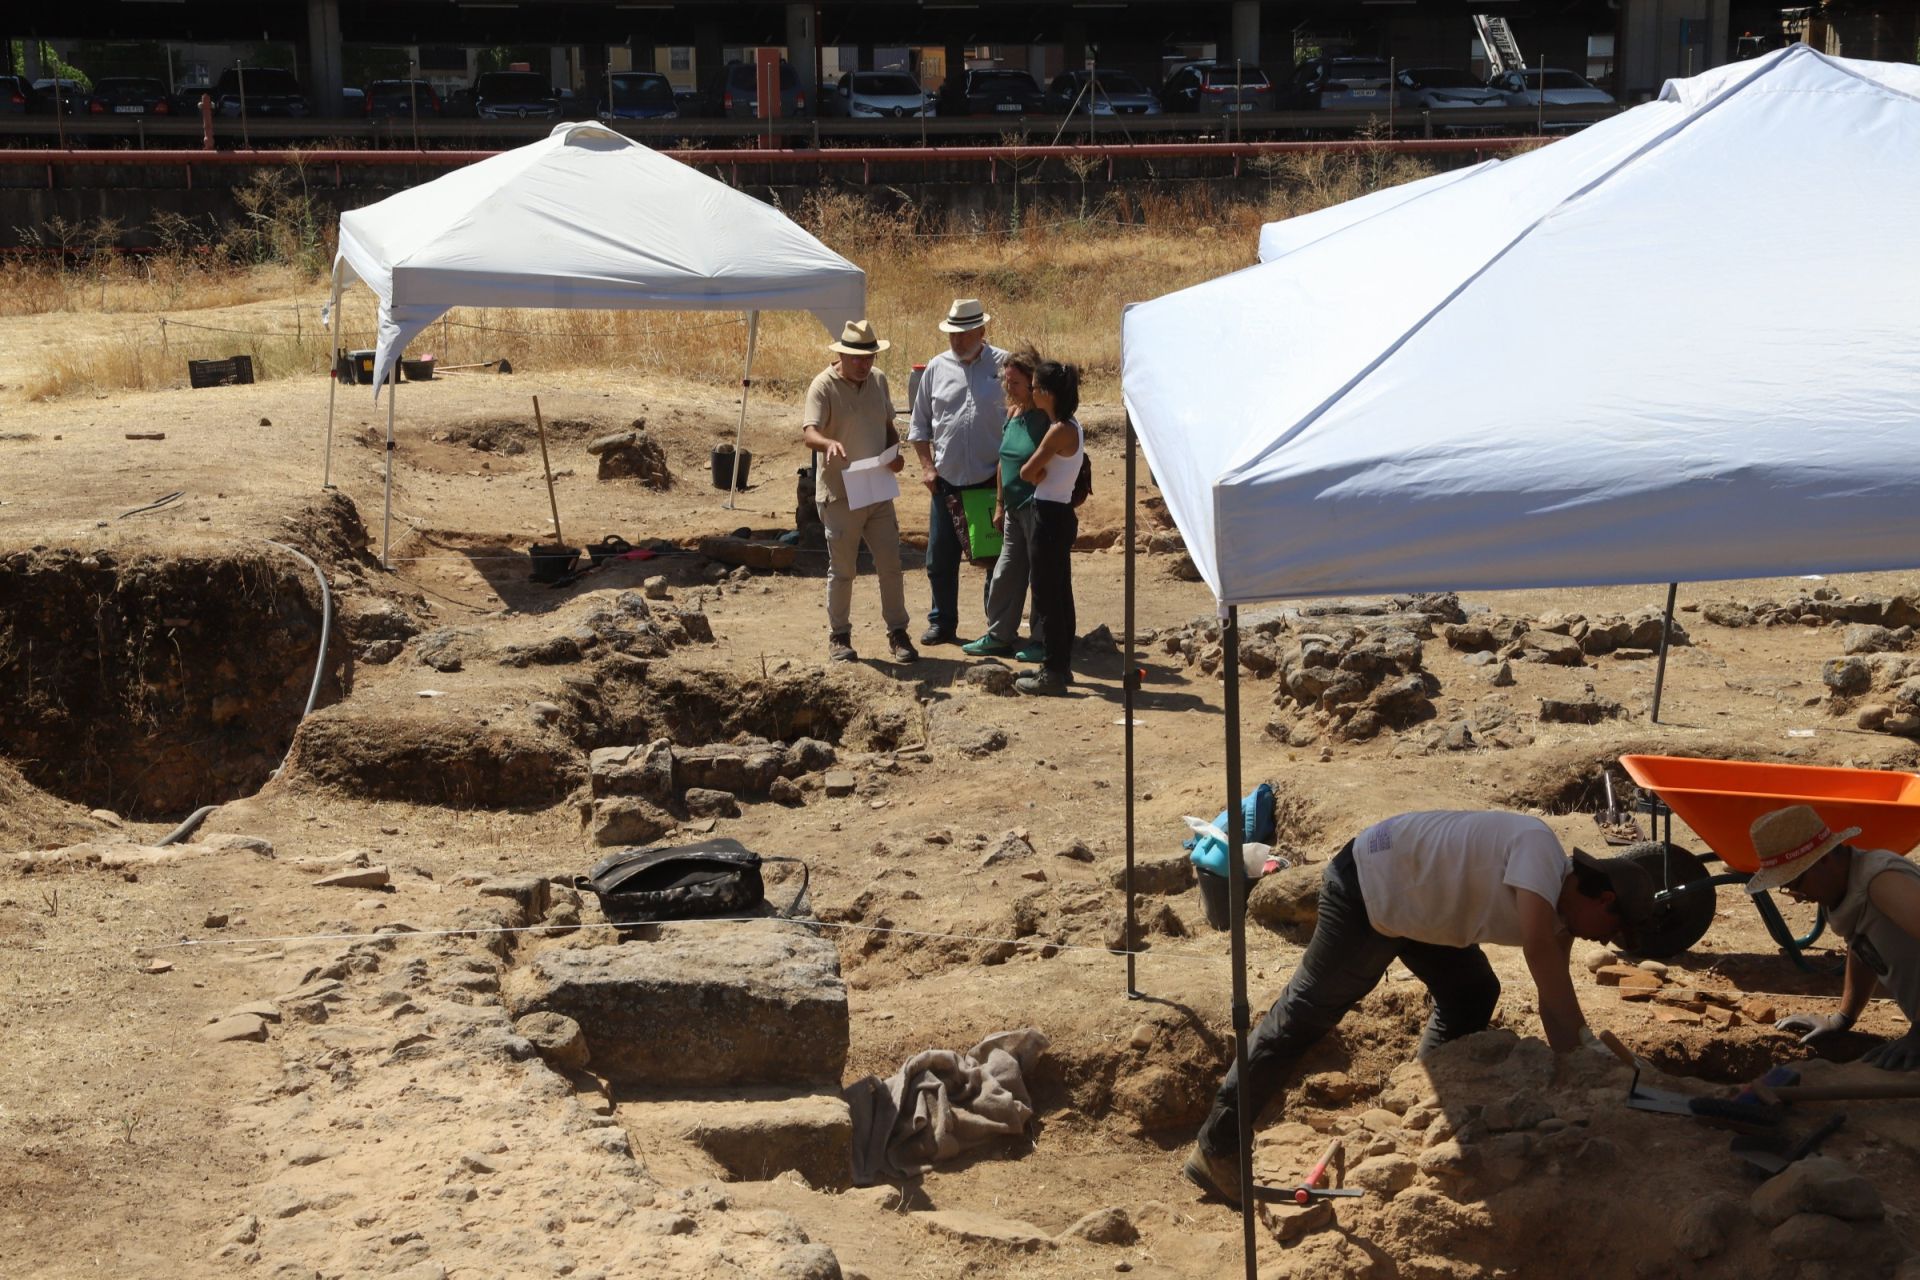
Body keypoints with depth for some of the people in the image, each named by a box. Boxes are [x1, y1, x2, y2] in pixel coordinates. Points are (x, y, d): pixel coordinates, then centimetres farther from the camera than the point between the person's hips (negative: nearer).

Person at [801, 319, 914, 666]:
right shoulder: (824, 386, -12)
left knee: (890, 565, 7)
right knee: (842, 570, 4)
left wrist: (894, 452, -2)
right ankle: (839, 636, 18)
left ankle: (897, 633, 18)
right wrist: (829, 443, -47)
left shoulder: (878, 380, 8)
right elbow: (808, 432, -24)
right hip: (840, 495, -5)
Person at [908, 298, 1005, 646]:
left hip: (992, 483, -3)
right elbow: (919, 424, 13)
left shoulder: (1004, 365, -3)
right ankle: (942, 623, 22)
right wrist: (927, 466, 3)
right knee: (941, 558, 8)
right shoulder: (937, 368, 5)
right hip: (946, 482, 3)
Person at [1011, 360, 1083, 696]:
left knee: (1047, 596, -4)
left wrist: (1038, 473, 3)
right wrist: (1042, 472, -6)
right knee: (1059, 594, 14)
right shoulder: (1069, 425, 10)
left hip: (1049, 517, -10)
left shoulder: (1059, 431, -19)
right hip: (1059, 514, 10)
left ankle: (1053, 673, 0)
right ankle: (1060, 665, 22)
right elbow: (1037, 473, 13)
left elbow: (1027, 473, -15)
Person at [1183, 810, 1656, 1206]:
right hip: (1366, 886, -10)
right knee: (1304, 1015, -8)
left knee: (1472, 996, 14)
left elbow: (1553, 996, 11)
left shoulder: (1557, 909, 6)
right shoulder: (1538, 846, -23)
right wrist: (1579, 1048, -29)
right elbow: (1539, 950, -34)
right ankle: (1215, 1150, -5)